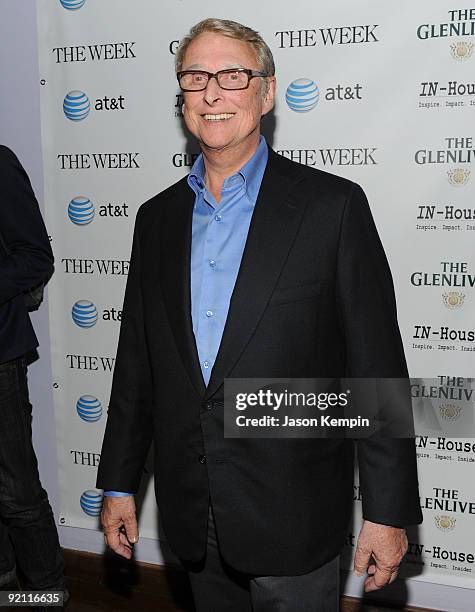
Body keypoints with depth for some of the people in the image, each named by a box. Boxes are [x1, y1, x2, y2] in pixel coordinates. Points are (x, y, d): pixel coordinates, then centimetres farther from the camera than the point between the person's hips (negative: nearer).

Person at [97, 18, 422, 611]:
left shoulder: (333, 206, -9)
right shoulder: (157, 217, 6)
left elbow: (378, 368, -10)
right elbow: (136, 362, 10)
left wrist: (387, 512, -10)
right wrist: (118, 482, 11)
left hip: (292, 519, -4)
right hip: (192, 516, 5)